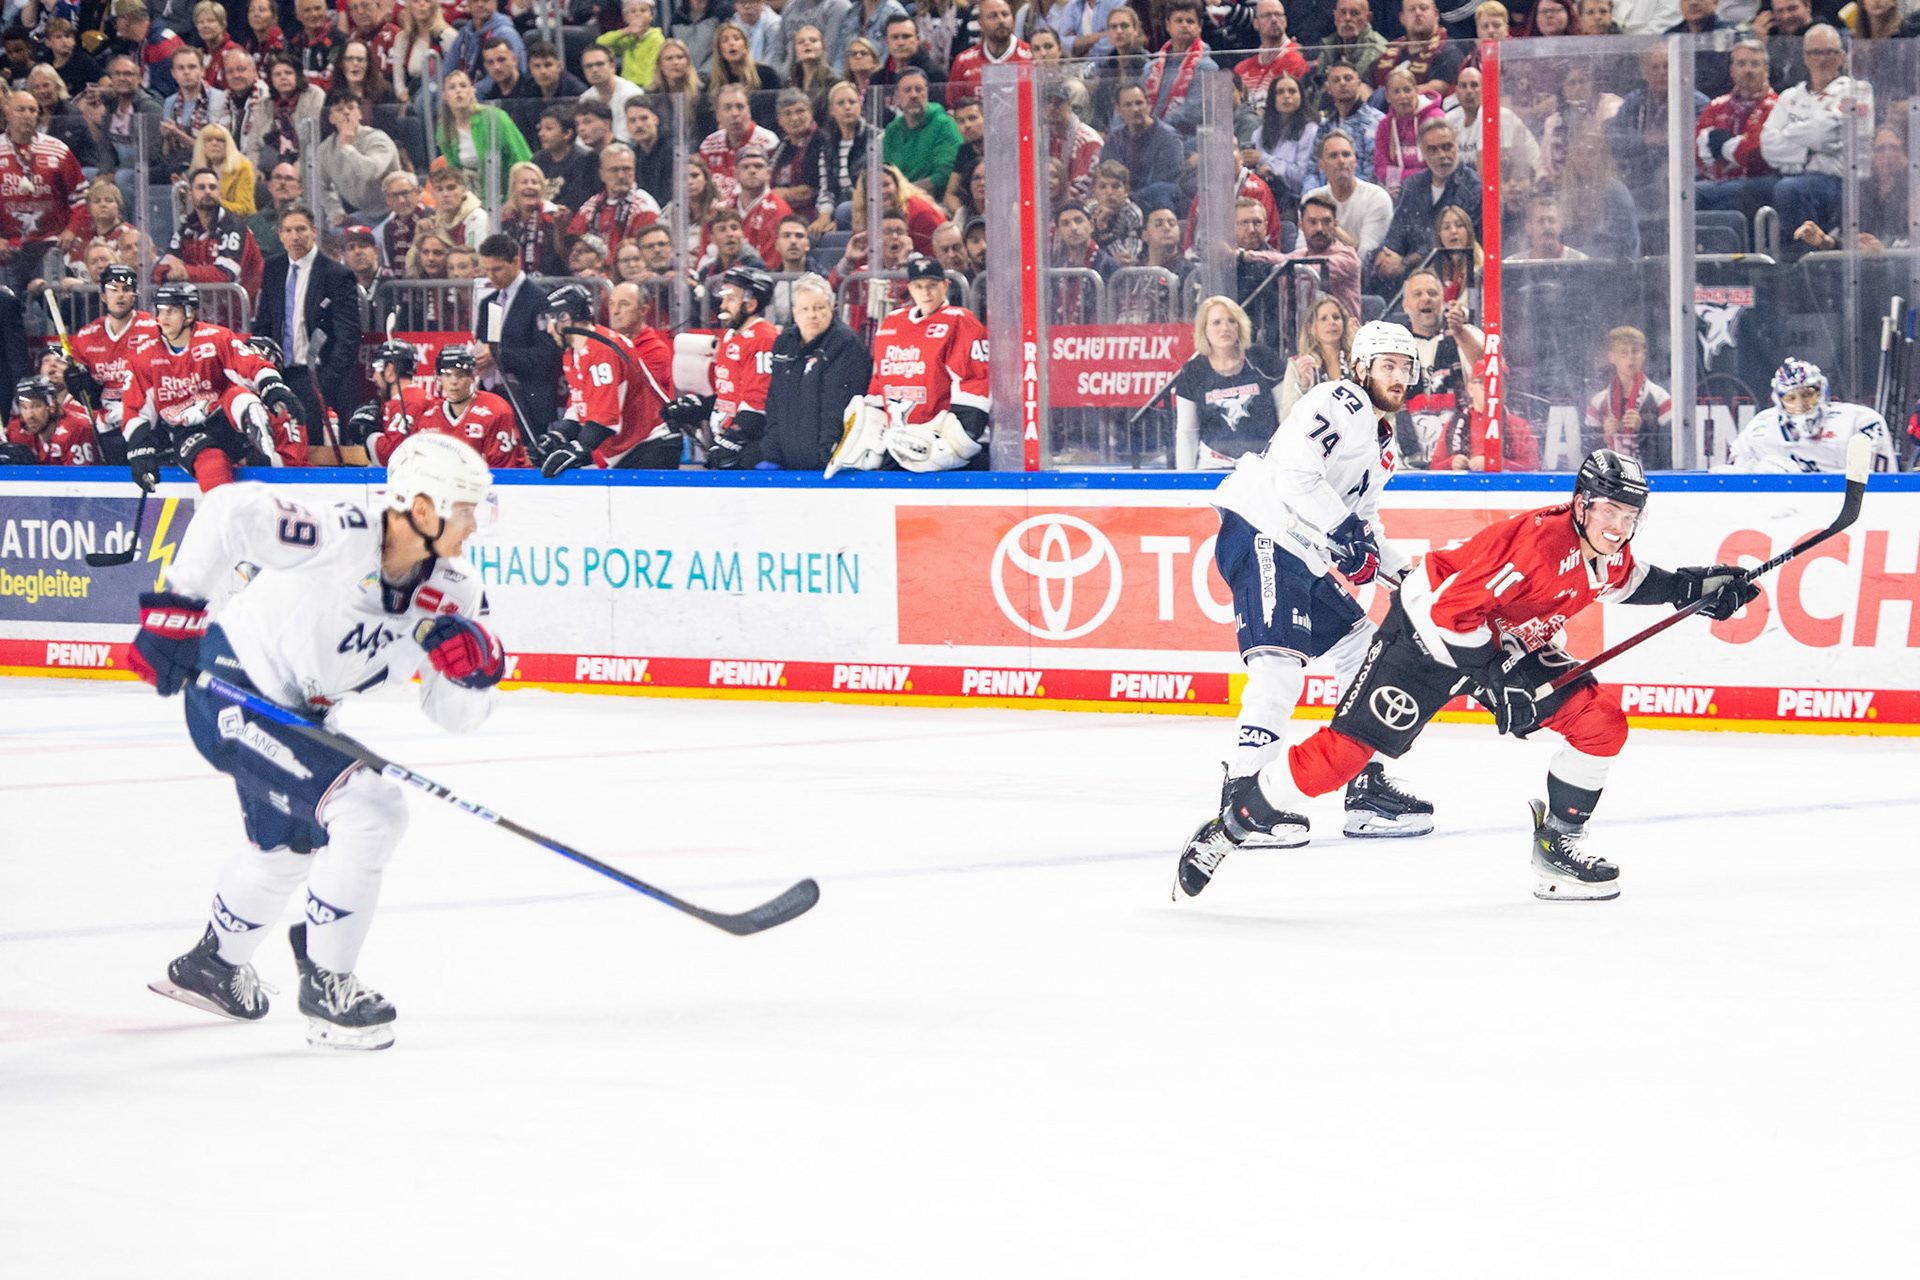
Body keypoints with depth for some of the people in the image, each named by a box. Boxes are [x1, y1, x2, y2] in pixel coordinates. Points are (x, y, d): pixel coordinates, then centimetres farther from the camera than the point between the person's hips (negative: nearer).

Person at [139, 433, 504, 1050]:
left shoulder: (454, 589, -9)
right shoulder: (339, 539, -31)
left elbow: (452, 713, -6)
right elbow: (229, 512, -33)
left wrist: (474, 668, -28)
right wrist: (176, 605, -27)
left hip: (296, 712, 10)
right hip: (231, 691, -10)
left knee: (289, 844, 30)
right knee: (367, 812, -19)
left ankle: (212, 963, 55)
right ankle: (325, 986, -5)